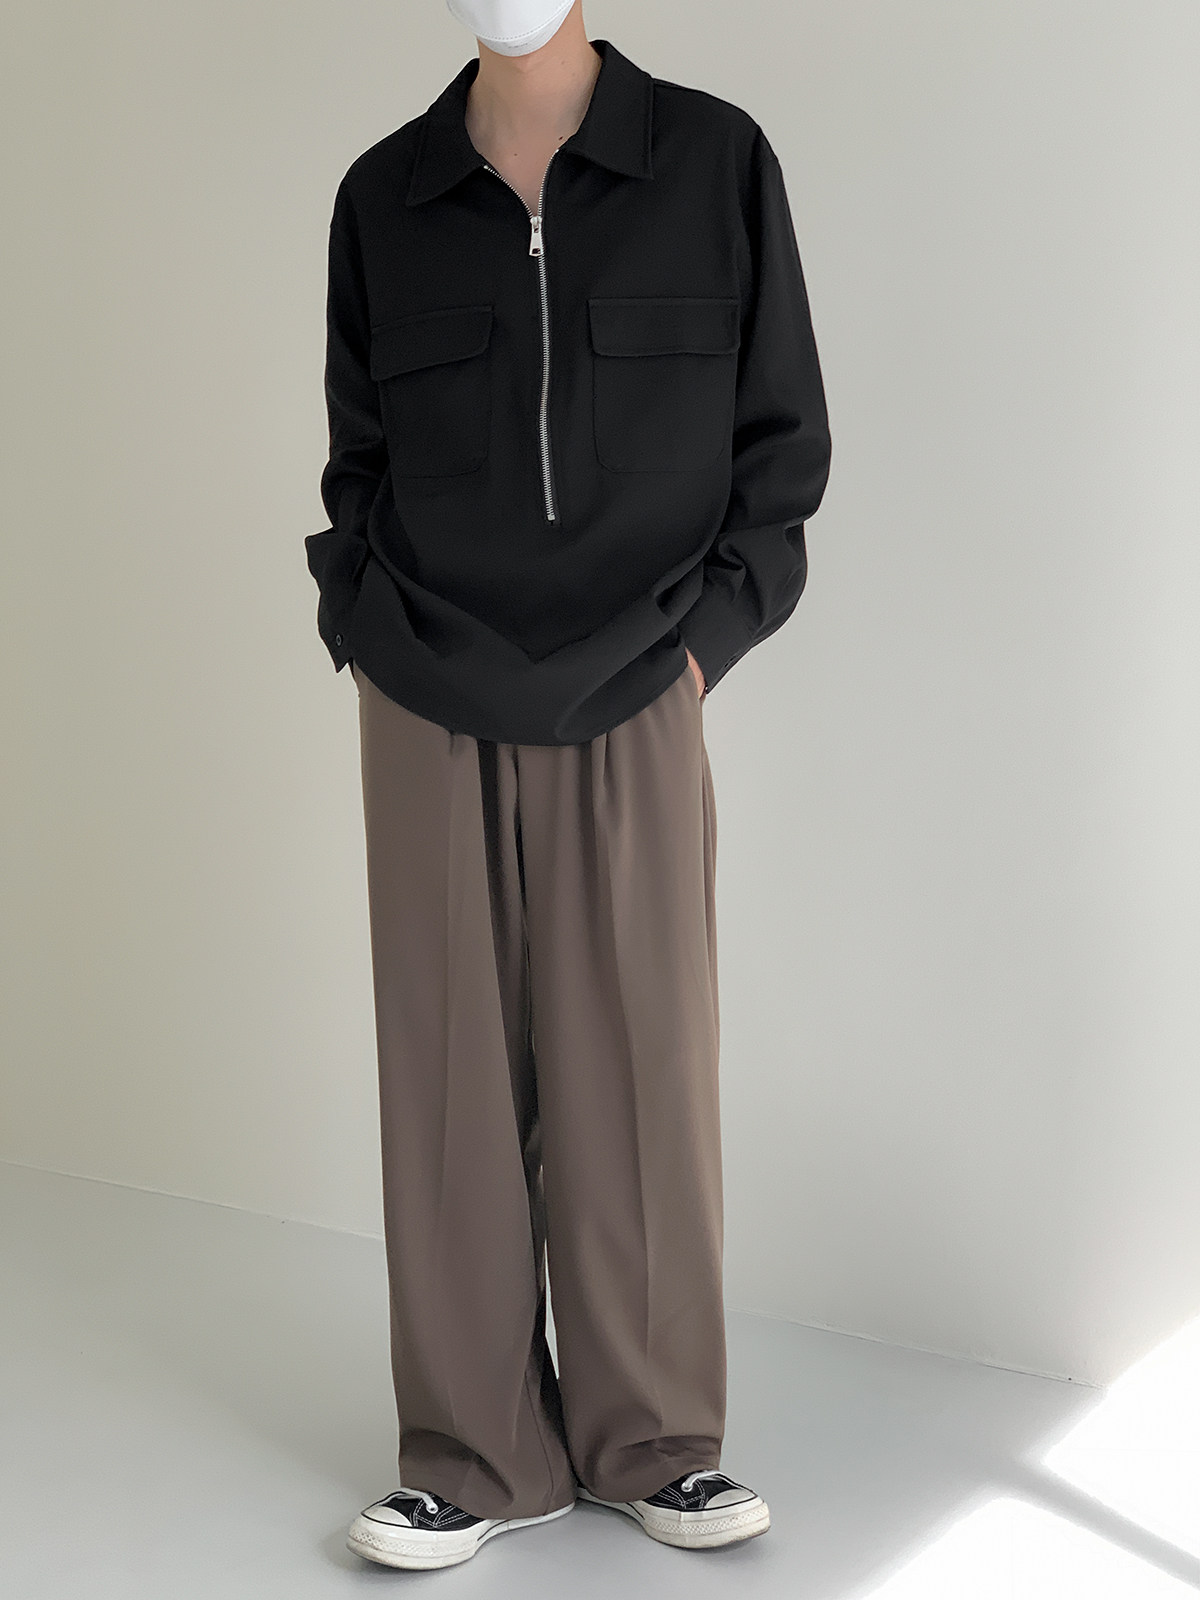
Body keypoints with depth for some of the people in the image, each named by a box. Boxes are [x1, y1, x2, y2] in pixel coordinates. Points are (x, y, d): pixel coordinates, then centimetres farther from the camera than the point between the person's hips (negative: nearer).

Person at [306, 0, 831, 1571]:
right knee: (455, 1073, 4)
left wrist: (706, 635, -4)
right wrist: (370, 631, 2)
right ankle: (482, 1454, 17)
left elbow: (781, 435, 4)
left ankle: (654, 1438, 20)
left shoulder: (716, 161, 0)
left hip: (637, 712, -1)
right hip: (432, 717, 2)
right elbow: (359, 454, 14)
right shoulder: (385, 196, 6)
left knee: (642, 1062, 4)